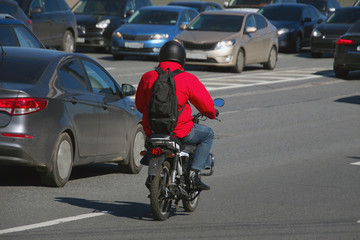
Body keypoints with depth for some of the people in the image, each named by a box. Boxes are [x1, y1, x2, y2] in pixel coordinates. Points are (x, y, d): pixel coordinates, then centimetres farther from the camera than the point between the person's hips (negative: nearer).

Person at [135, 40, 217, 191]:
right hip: (179, 132, -5)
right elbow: (205, 104, -1)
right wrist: (212, 114, 24)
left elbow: (139, 105, 12)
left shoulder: (147, 77, 1)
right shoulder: (188, 79, -8)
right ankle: (195, 171, 4)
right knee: (208, 134, 21)